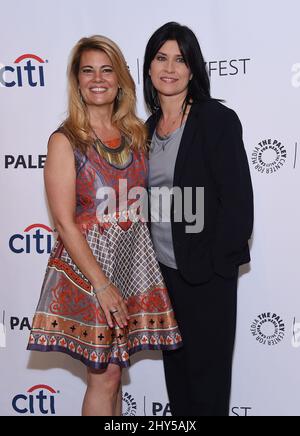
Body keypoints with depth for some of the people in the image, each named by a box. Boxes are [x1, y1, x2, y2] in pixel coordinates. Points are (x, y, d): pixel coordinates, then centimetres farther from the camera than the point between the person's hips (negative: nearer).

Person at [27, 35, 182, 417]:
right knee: (104, 376, 4)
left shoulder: (136, 134, 7)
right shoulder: (65, 141, -9)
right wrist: (102, 284, -16)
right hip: (88, 261, -4)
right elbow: (65, 224, -13)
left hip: (134, 260, 5)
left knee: (113, 369, 14)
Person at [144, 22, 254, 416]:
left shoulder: (218, 119, -10)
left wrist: (216, 263, -14)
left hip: (206, 273, -6)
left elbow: (237, 200, -14)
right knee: (175, 365, 19)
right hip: (163, 267, 6)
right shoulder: (150, 127, 9)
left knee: (207, 372, 9)